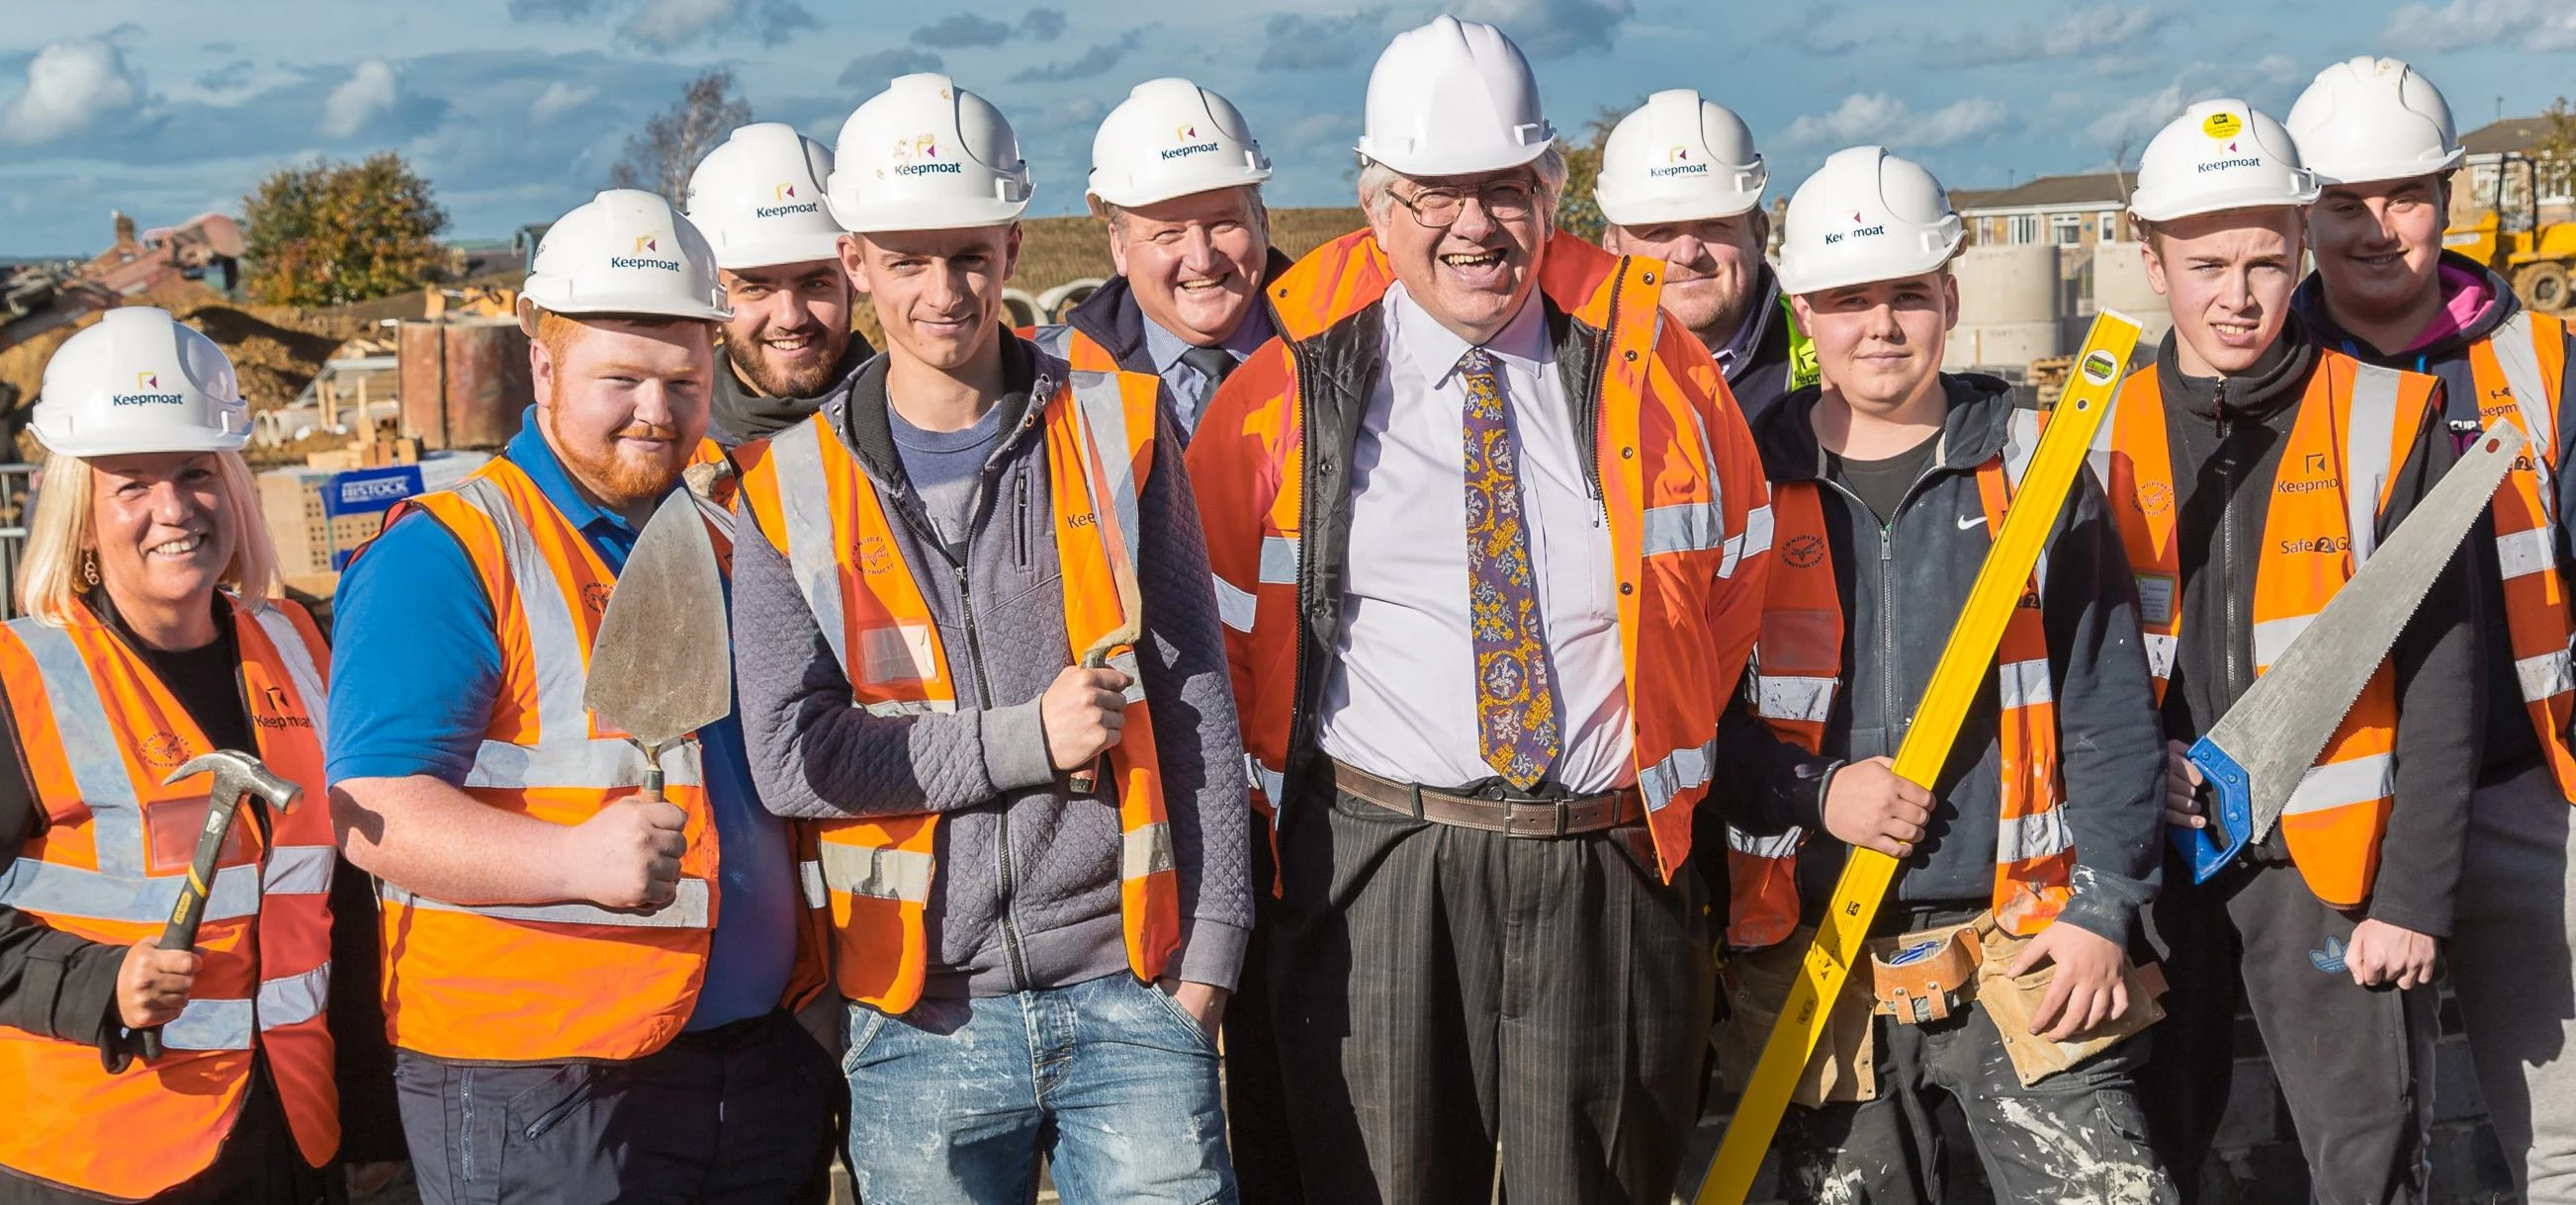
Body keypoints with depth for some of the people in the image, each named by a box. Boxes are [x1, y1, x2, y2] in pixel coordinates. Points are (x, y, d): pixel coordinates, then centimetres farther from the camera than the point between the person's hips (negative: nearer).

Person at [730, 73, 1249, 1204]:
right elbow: (791, 757, -5)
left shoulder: (1117, 428, 4)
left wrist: (1209, 948, 0)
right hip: (921, 1024, 0)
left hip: (1128, 993, 0)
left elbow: (1195, 701, 4)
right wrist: (1023, 739, -12)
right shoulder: (789, 487, 3)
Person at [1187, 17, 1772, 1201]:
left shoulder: (1652, 368, 3)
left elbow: (1736, 574, 15)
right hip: (1374, 870, -1)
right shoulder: (1289, 392, -1)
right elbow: (1222, 611, 8)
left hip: (1608, 870, 1)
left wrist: (1669, 753, 11)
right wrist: (1294, 786, 6)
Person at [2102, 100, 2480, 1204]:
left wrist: (2414, 895, -9)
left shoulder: (2390, 420, -4)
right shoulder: (2101, 435, 3)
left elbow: (2441, 685, -5)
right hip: (2152, 858, 2)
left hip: (2330, 861, -2)